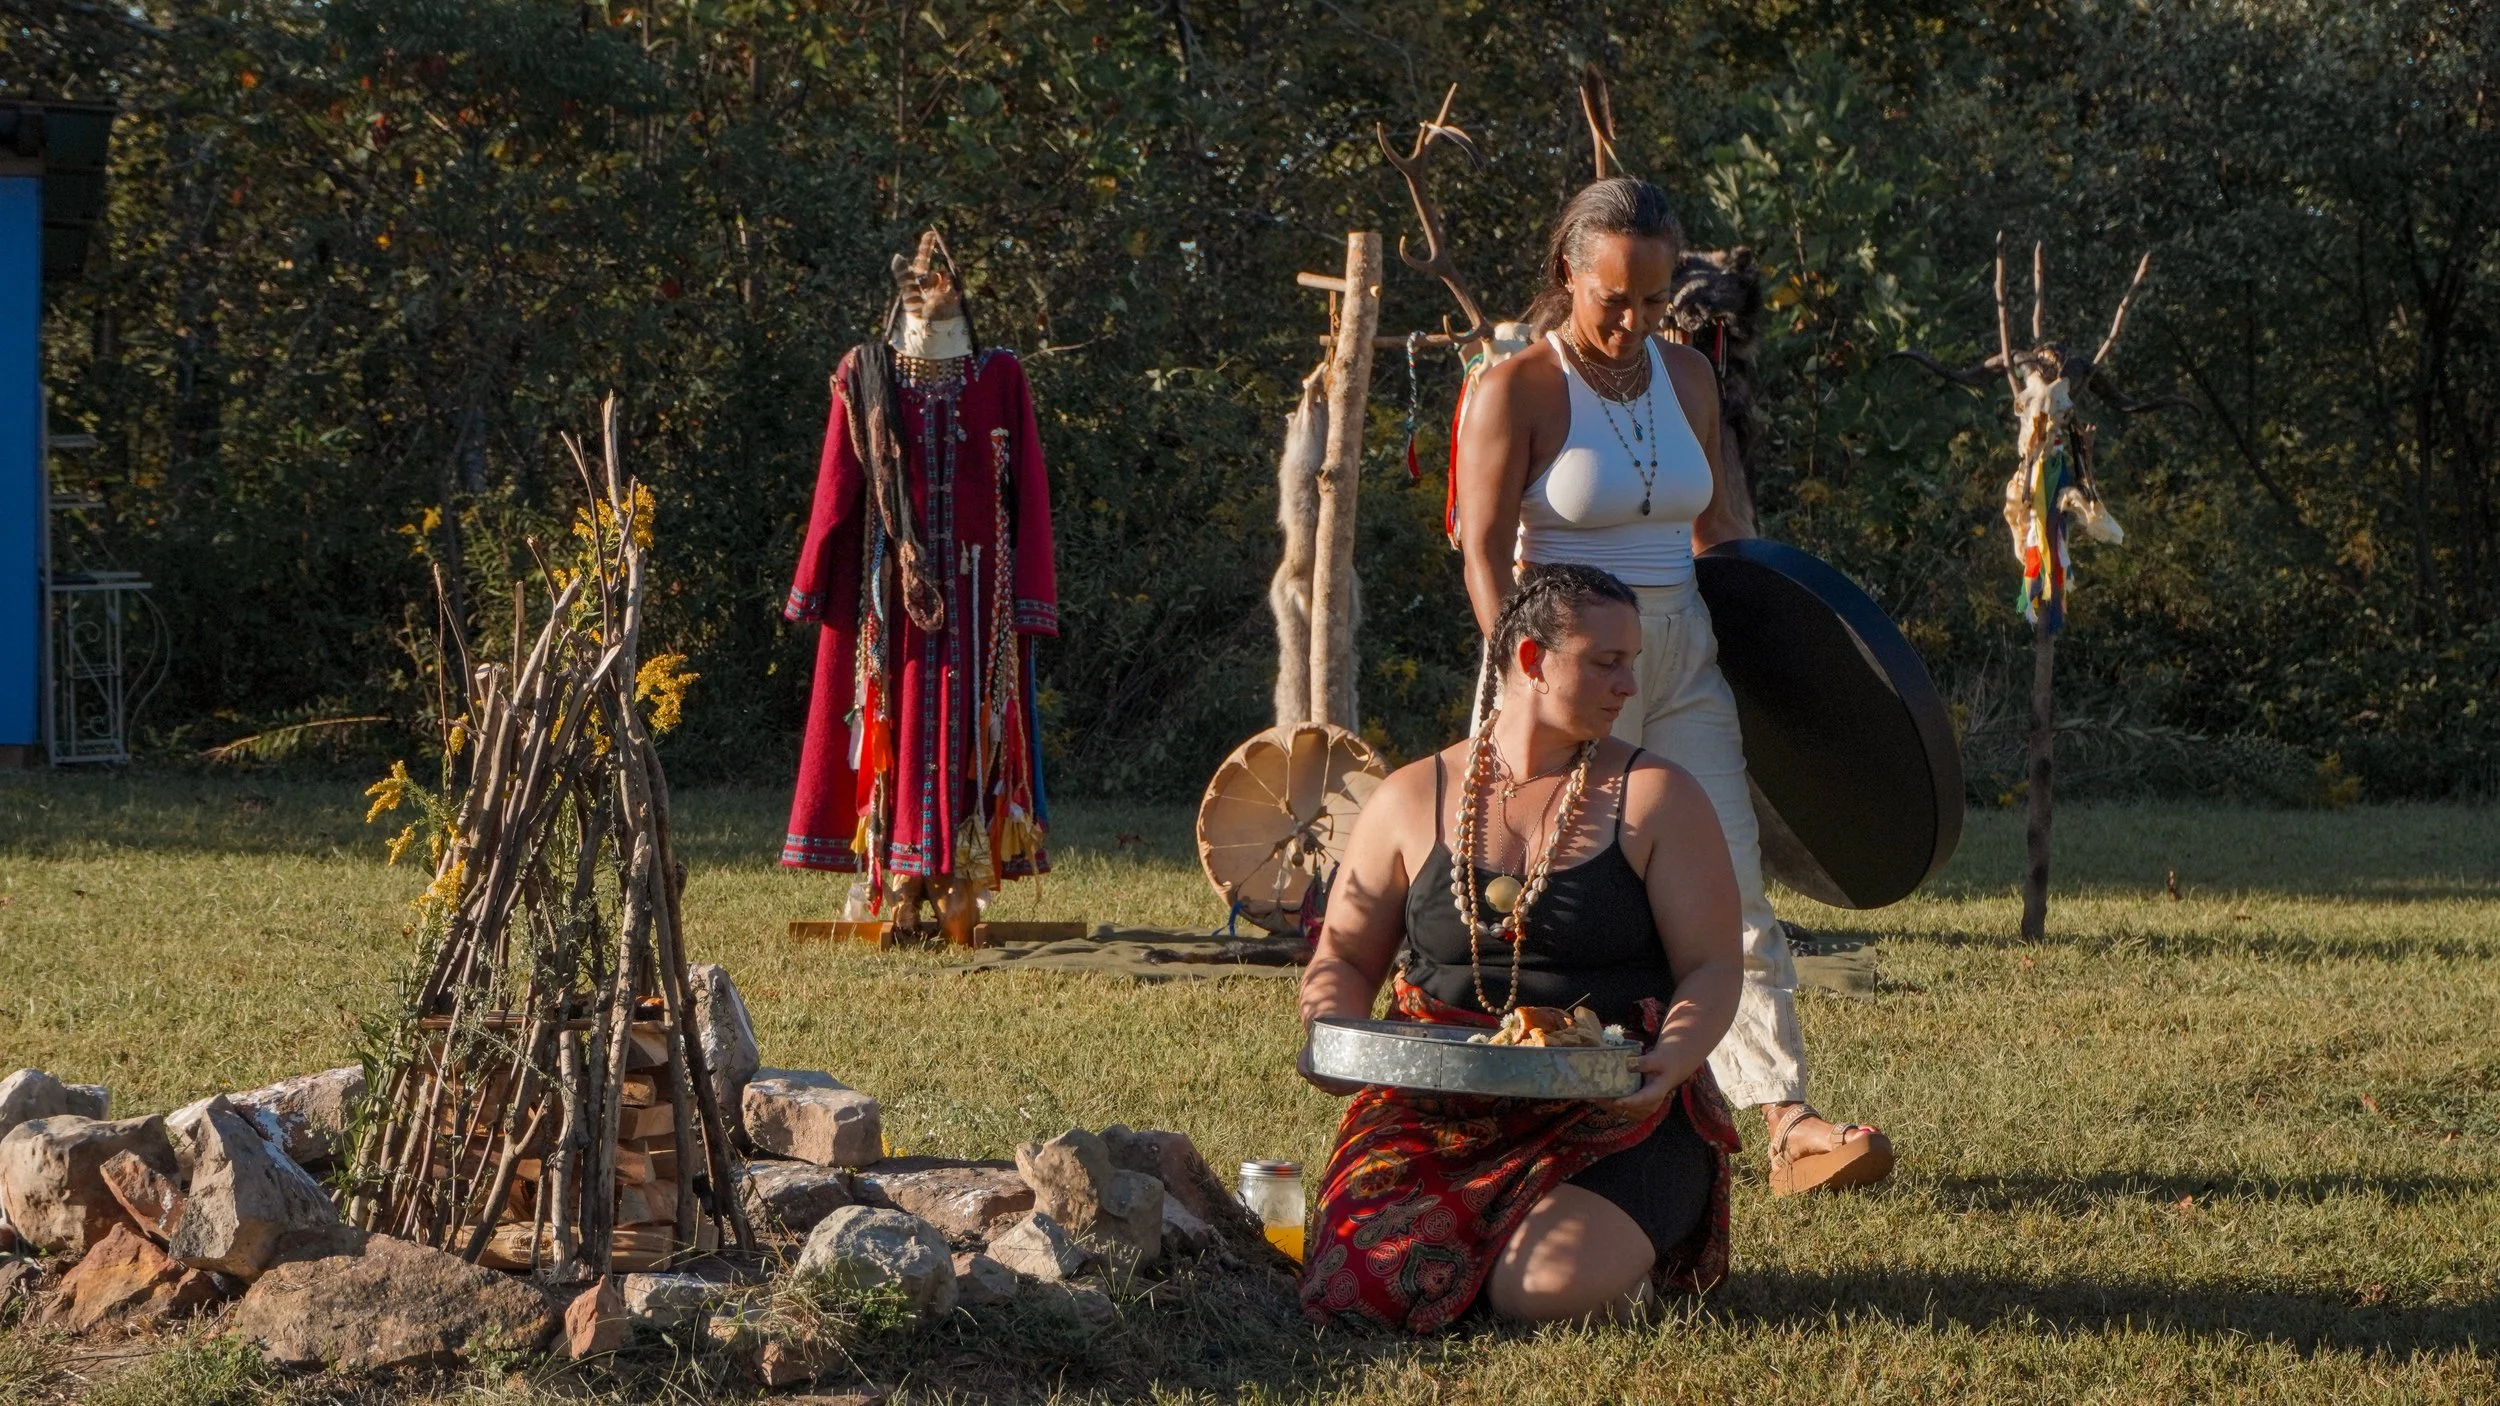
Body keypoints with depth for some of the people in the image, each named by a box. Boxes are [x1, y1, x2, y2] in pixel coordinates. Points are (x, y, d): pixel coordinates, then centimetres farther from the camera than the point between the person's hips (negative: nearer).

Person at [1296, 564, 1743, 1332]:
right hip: (1436, 1113, 2)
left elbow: (1712, 968, 0)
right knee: (1366, 1288, -23)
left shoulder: (1655, 797, 4)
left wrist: (1673, 1057, -22)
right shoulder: (1412, 800, 10)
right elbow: (1344, 956, 17)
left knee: (1546, 1287, -31)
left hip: (1610, 1117, -2)